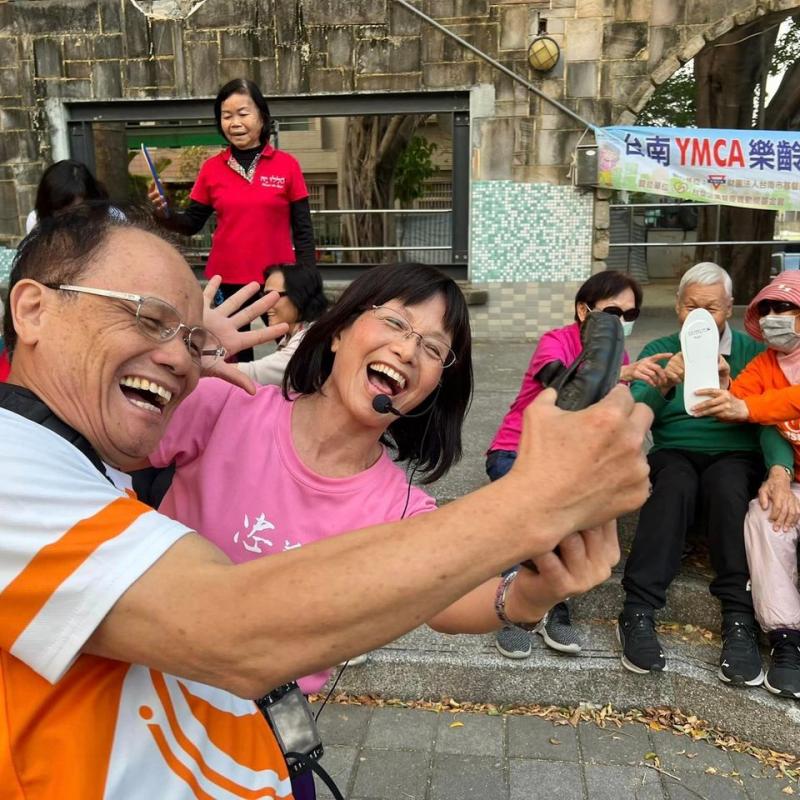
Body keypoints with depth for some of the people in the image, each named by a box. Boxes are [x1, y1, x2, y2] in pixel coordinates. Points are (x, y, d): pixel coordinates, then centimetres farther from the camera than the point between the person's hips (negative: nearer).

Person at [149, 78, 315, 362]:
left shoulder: (287, 165, -2)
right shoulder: (211, 168, 3)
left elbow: (303, 229, -1)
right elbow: (192, 225, 8)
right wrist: (164, 212, -12)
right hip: (227, 280, 2)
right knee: (236, 354, 13)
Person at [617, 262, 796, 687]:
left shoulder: (752, 352, 5)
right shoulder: (659, 351, 7)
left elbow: (770, 418, -6)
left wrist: (779, 471, -27)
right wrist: (663, 384, -27)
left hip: (737, 457, 0)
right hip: (675, 455, 0)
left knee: (725, 482, -35)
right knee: (676, 481, -34)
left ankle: (739, 619, -31)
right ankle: (638, 612, -35)